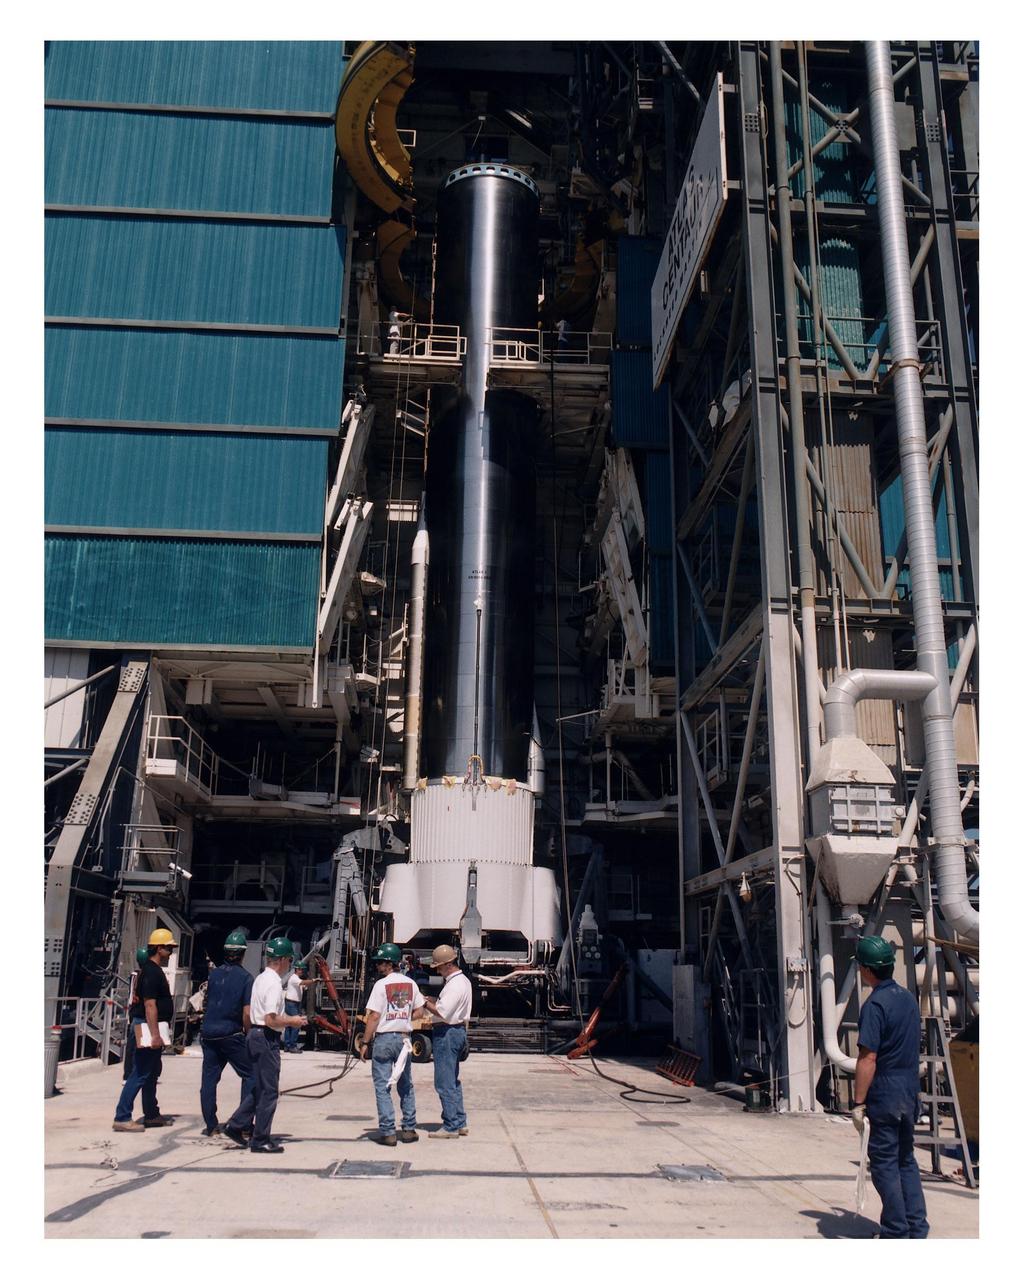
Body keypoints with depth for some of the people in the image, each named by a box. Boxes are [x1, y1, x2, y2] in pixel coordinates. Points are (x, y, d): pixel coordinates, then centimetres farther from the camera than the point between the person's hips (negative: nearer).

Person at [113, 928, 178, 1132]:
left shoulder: (154, 970, 15)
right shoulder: (151, 972, -17)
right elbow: (150, 1005, -23)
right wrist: (155, 1035, -25)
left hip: (152, 1028, 11)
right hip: (148, 1028, -11)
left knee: (152, 1072, 17)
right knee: (141, 1074, -9)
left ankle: (151, 1115, 26)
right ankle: (122, 1118, -7)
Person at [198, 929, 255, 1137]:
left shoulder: (214, 974, 7)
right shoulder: (245, 978, -8)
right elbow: (246, 1014, -12)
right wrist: (249, 1035, 1)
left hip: (208, 1033, 5)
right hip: (231, 1035, -5)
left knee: (209, 1079, 9)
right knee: (250, 1075, 6)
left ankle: (210, 1125, 13)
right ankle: (239, 1120, -3)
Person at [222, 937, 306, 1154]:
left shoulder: (261, 979, 12)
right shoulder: (274, 983, -18)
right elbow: (271, 1020, -24)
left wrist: (286, 1018, 15)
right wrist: (292, 1021, -8)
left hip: (255, 1034, 10)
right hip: (267, 1038, -10)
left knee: (260, 1088, 19)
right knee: (269, 1091, 0)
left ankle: (235, 1126, 21)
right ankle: (260, 1140, 7)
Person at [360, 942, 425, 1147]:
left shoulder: (382, 984, -12)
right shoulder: (410, 983, 5)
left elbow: (374, 1016, -14)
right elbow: (418, 1011, 9)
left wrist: (365, 1043, -8)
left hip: (384, 1039, -5)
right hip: (404, 1038, 5)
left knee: (382, 1087, 1)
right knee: (406, 1085, 15)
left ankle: (387, 1132, 0)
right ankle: (409, 1129, 17)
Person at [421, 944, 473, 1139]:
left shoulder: (455, 984, -19)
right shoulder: (462, 980, 14)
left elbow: (442, 1012, -23)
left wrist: (426, 1002, -10)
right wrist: (433, 1000, 5)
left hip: (446, 1034, -11)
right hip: (458, 1030, 11)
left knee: (444, 1082, -4)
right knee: (452, 1081, 17)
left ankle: (451, 1126, 1)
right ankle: (460, 1122, 22)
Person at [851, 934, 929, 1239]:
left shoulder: (875, 1005, -17)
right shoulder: (908, 998, 9)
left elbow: (868, 1058, -21)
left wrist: (858, 1103, -17)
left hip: (885, 1093, -8)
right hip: (910, 1092, 8)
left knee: (884, 1162, 1)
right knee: (906, 1159, 17)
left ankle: (896, 1233, 5)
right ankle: (917, 1229, 19)